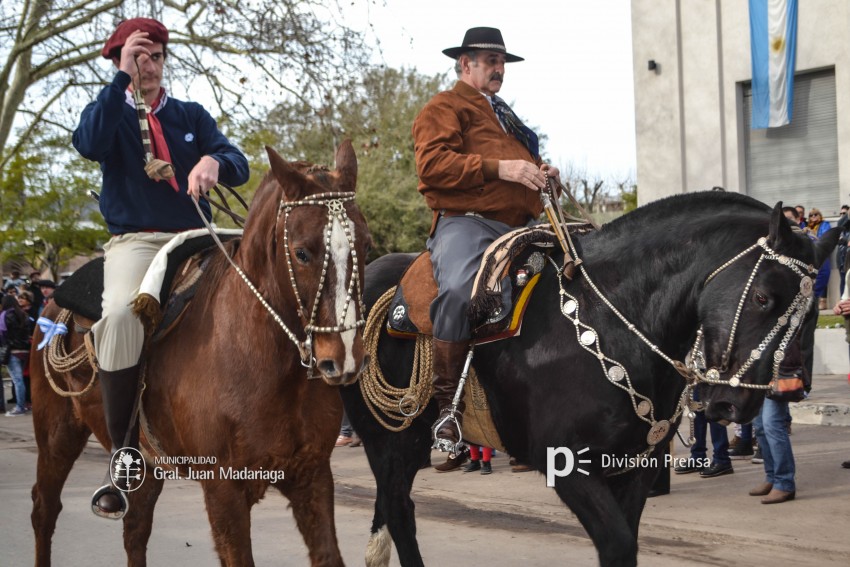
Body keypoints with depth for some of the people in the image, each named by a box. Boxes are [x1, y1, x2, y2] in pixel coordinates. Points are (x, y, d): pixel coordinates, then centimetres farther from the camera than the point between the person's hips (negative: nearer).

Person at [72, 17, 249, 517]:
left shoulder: (192, 116, 17)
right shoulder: (110, 111, 11)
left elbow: (239, 166, 2)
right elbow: (90, 144, -14)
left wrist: (213, 162, -22)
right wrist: (123, 78, -14)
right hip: (134, 241, -3)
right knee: (120, 313, -34)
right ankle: (124, 456, -28)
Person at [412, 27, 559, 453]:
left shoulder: (505, 118, 34)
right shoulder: (444, 108, 7)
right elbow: (432, 163, -10)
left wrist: (540, 173, 20)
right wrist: (499, 168, -17)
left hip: (519, 226, 8)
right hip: (466, 222, -8)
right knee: (458, 290, -36)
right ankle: (448, 404, -28)